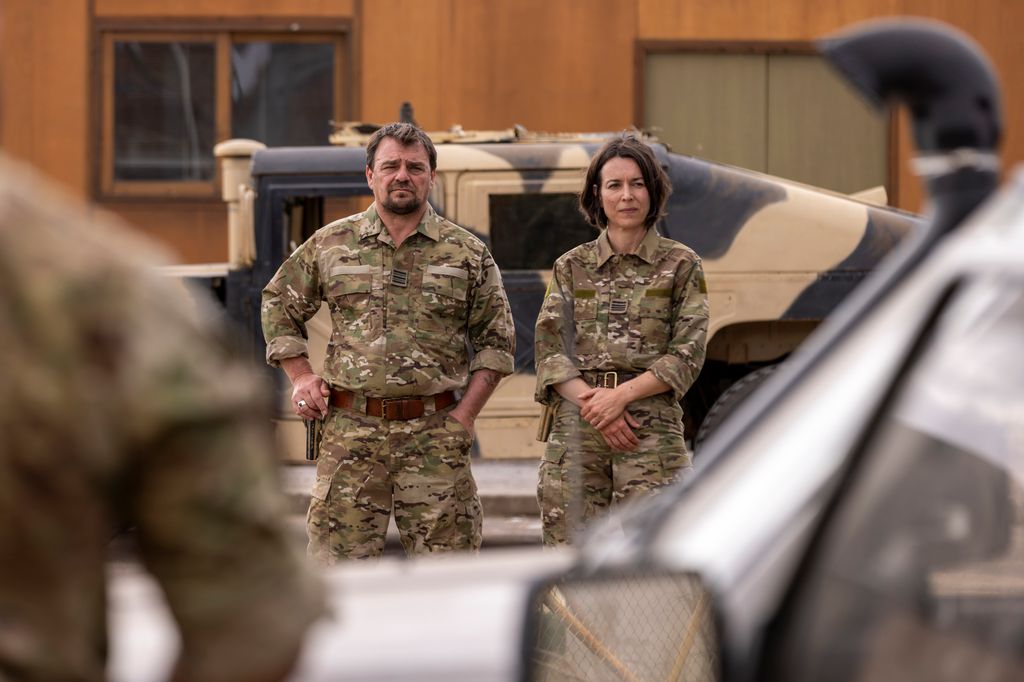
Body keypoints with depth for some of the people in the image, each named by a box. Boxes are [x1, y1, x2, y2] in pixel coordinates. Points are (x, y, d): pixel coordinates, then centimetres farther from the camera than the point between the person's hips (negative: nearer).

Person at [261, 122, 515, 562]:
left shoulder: (468, 254, 7)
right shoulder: (330, 245, 8)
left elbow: (497, 338, 10)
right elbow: (279, 305, 19)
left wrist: (466, 412, 0)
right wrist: (300, 377, 8)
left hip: (435, 432, 0)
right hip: (351, 431, 0)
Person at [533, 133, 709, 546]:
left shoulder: (681, 265, 6)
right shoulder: (571, 267, 12)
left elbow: (688, 353, -1)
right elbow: (549, 350, 5)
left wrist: (621, 395, -13)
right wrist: (592, 402, -12)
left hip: (653, 429, -2)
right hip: (575, 431, 2)